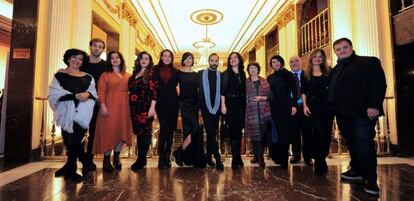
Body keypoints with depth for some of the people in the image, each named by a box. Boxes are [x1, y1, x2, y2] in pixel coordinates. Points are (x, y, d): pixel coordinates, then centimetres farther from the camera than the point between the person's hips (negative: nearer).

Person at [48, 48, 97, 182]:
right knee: (71, 142, -2)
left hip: (82, 114, 1)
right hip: (67, 113, -1)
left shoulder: (88, 78, 16)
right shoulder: (60, 76, 8)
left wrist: (87, 94, -15)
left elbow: (94, 93, 8)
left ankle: (70, 170, 19)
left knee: (74, 142, 0)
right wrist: (75, 95, -16)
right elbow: (54, 94, -6)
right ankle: (85, 166, 15)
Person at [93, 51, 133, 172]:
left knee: (122, 131, 6)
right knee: (109, 131, -1)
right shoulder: (105, 75, 2)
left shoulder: (127, 76, 13)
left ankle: (116, 158, 22)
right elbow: (101, 91, -6)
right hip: (110, 106, -4)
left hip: (124, 107, 4)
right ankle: (106, 160, 12)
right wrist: (103, 106, -17)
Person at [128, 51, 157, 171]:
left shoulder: (151, 73, -2)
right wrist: (131, 108, 11)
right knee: (138, 132, 10)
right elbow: (131, 90, 16)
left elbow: (154, 91, -10)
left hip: (146, 107, -6)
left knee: (145, 132, 0)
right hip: (135, 108, 6)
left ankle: (142, 159, 12)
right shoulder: (134, 74, 15)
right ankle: (141, 158, 21)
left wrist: (152, 108, -18)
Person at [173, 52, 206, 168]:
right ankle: (180, 153, -2)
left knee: (189, 130, 8)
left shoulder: (195, 75, 14)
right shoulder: (179, 73, 2)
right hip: (185, 104, -5)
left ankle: (189, 158, 18)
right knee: (196, 129, -17)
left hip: (194, 104, 5)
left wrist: (199, 104, 5)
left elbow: (197, 89, 13)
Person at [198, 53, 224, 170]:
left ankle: (208, 157, 25)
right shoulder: (201, 74, 4)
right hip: (206, 108, -2)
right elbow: (197, 90, 3)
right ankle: (218, 159, 1)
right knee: (211, 133, -6)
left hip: (216, 108, 2)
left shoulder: (221, 76, 7)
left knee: (212, 134, 10)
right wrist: (198, 105, -4)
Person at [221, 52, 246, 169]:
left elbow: (244, 90, 15)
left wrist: (245, 104, 9)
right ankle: (236, 157, 2)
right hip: (230, 103, -4)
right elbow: (222, 91, -5)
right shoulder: (226, 74, 1)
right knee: (232, 130, -5)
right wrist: (223, 105, -13)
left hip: (241, 104, 5)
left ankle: (236, 157, 20)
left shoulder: (243, 74, 14)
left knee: (239, 130, 8)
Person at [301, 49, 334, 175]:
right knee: (318, 132, -8)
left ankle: (322, 159, 21)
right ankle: (319, 163, 2)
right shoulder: (307, 74, 8)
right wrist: (305, 105, -6)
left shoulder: (328, 73, 12)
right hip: (313, 106, -2)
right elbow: (303, 91, 5)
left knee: (327, 132, 4)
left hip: (327, 105, 3)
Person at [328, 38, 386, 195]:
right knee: (351, 144, 14)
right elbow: (332, 90, 19)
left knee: (364, 144, -6)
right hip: (343, 113, 7)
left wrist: (373, 106, -21)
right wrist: (333, 108, 9)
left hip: (362, 112, -6)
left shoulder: (369, 62, 0)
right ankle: (357, 170, 27)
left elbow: (379, 84, -11)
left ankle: (370, 180, 5)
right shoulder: (336, 69, 19)